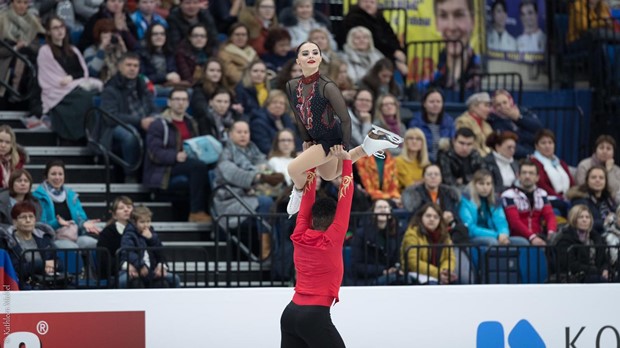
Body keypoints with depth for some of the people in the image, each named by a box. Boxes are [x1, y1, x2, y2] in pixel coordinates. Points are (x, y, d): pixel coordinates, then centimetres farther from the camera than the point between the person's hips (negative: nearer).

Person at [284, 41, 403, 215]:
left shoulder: (327, 87, -30)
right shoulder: (292, 86, -12)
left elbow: (345, 118, -22)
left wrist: (344, 147, -16)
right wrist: (306, 140, 9)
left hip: (332, 139, -8)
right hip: (316, 139, 8)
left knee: (293, 169, -12)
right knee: (329, 175, 29)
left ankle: (300, 191, 23)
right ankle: (367, 147, 37)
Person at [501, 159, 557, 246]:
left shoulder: (541, 194, 17)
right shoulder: (509, 195, -1)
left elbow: (550, 216, 6)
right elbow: (514, 221, -13)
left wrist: (551, 232, -18)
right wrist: (532, 237, -28)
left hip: (538, 238, 4)